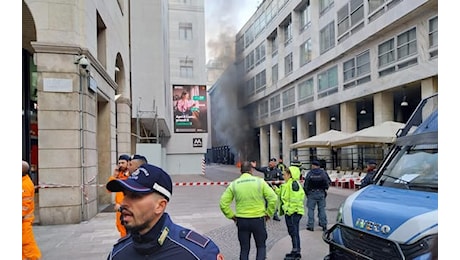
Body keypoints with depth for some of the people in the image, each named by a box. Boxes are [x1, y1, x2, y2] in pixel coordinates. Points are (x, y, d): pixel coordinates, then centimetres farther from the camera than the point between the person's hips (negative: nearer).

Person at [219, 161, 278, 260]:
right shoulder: (259, 181, -5)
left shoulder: (234, 184, -1)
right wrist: (268, 214, 1)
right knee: (261, 246, 17)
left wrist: (232, 216, 6)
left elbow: (223, 203, -5)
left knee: (244, 249, 15)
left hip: (241, 220, 1)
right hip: (258, 219, -1)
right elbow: (273, 198, -10)